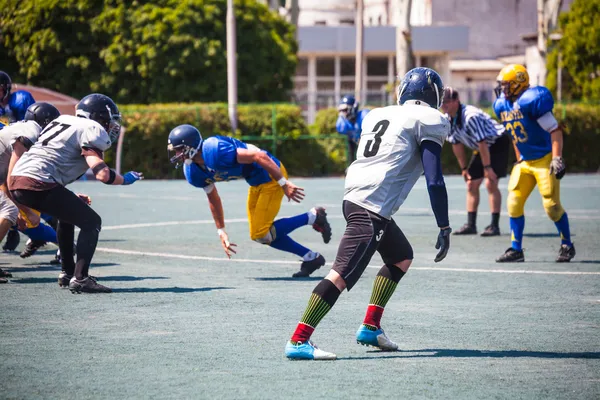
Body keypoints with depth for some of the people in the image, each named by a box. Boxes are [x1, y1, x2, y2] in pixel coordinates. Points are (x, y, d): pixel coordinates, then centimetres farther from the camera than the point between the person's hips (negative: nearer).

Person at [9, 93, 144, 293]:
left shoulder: (65, 121, 25)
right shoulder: (91, 130, -1)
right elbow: (102, 174, -12)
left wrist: (71, 199, 32)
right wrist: (125, 179, 7)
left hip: (16, 180, 9)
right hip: (38, 184, -9)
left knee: (68, 214, 29)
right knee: (91, 222, -1)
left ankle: (67, 272, 31)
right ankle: (80, 279, -9)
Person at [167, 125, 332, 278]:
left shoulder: (215, 150, -30)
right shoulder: (193, 171, -2)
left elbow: (259, 156, -28)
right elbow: (213, 199, 14)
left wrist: (284, 183, -25)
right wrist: (221, 231, 15)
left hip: (270, 175, -9)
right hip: (256, 182, 9)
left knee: (262, 234, -11)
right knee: (258, 235, 13)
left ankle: (312, 217, 1)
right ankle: (311, 258, 21)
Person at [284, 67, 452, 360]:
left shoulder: (379, 115, 20)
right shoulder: (429, 120, -1)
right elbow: (434, 179, -7)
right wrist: (444, 229, -6)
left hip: (354, 198, 9)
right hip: (373, 208, -9)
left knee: (401, 258, 26)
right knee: (342, 275, -13)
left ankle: (370, 327, 23)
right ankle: (298, 341, -20)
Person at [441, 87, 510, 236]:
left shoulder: (470, 116, -31)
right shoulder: (448, 120, -5)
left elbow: (482, 143, -29)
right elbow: (457, 145, 5)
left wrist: (487, 167, -25)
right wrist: (464, 168, 9)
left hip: (498, 144, -9)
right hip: (481, 149, 9)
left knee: (490, 183, -17)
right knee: (471, 184, 6)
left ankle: (495, 226, -12)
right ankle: (471, 225, 11)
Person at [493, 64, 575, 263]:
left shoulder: (531, 100, -20)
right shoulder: (502, 105, 5)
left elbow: (555, 130, -19)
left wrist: (557, 158, -23)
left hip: (545, 159, -8)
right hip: (525, 162, 8)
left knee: (551, 204, -8)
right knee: (514, 202, 0)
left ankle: (567, 246, 10)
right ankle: (516, 249, 6)